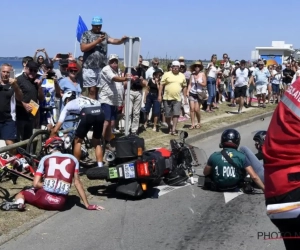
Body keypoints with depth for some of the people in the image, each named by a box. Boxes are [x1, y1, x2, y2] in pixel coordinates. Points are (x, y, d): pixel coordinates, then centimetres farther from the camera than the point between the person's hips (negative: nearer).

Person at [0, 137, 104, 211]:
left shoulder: (45, 159, 10)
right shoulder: (72, 159, 14)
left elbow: (35, 184, 3)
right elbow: (77, 182, 10)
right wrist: (87, 205, 12)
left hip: (45, 198, -4)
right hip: (61, 203, 4)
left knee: (21, 193, 23)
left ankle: (19, 203, -8)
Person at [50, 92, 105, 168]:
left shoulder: (68, 105, 29)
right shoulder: (85, 99, 41)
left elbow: (55, 129, 28)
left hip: (87, 114, -4)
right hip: (100, 114, 4)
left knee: (77, 141, 19)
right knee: (97, 142, 24)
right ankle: (100, 167, 19)